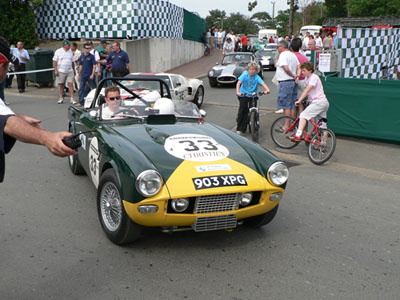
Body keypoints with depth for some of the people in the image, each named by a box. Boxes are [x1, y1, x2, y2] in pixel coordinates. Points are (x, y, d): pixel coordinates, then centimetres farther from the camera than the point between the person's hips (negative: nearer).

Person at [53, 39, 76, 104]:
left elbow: (72, 62, 18)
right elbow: (54, 61, -3)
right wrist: (56, 70, -11)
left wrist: (74, 70, 17)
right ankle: (61, 98, 16)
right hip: (61, 71, -2)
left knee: (70, 84, -5)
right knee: (61, 84, 5)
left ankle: (72, 99, -5)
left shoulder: (70, 51, 12)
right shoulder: (58, 51, -1)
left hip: (70, 71, 3)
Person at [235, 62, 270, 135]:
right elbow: (239, 83, -17)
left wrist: (267, 89, -40)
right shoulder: (244, 75, -7)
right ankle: (239, 129, 0)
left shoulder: (257, 77, -7)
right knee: (242, 109, -9)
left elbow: (262, 83, -21)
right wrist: (238, 92, -32)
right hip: (243, 95, -1)